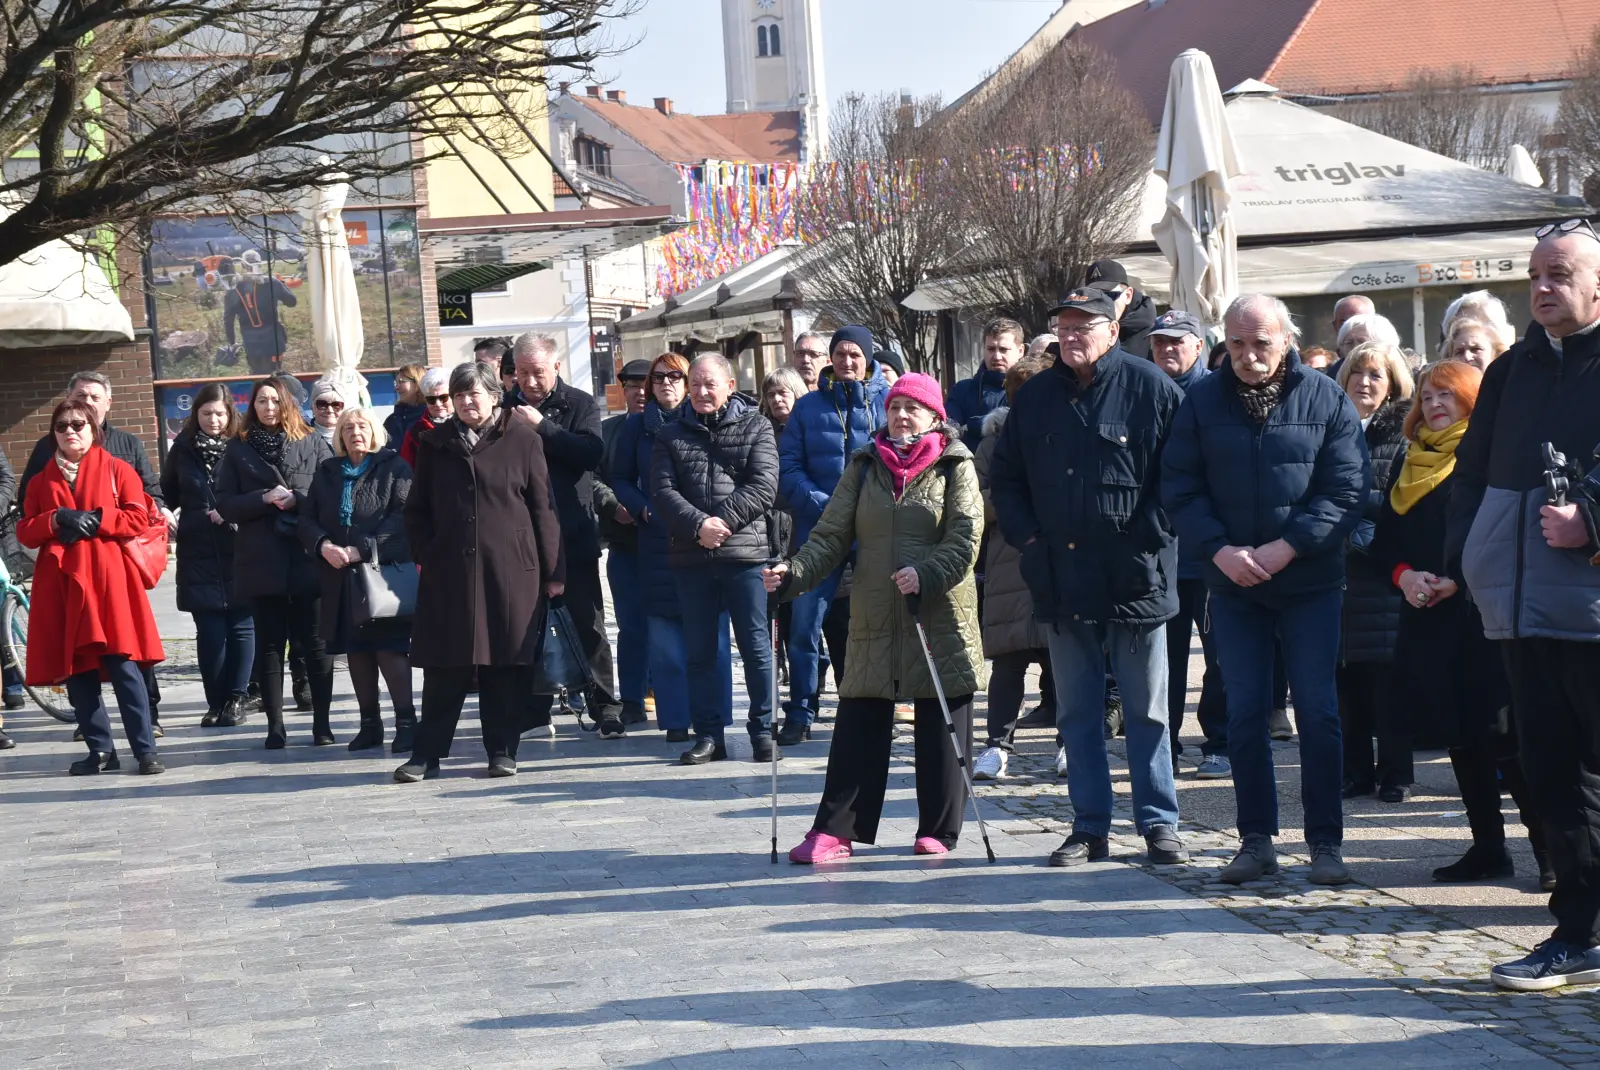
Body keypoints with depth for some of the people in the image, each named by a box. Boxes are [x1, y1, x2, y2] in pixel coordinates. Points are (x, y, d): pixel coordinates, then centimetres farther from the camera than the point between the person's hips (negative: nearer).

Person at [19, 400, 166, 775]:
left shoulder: (117, 470, 8)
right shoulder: (41, 482, 17)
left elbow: (138, 518, -1)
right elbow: (25, 532, 9)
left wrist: (95, 520, -12)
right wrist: (57, 520, -9)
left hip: (108, 579, -4)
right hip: (61, 583, 4)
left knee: (122, 665, -11)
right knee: (75, 670, 2)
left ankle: (145, 750, -10)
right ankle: (100, 749, 10)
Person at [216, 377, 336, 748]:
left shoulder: (313, 444, 5)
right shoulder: (239, 449, 9)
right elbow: (226, 505, 2)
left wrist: (296, 499, -15)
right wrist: (264, 499, -12)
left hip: (307, 560, -1)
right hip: (261, 561, 1)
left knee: (315, 642, 2)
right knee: (269, 643, 5)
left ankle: (322, 723, 9)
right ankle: (275, 726, 9)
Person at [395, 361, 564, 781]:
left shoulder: (523, 440, 2)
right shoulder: (435, 443, 11)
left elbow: (543, 508, 1)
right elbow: (417, 508, 15)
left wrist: (552, 571, -2)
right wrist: (423, 555, 2)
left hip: (511, 570, -2)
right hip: (448, 570, 2)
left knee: (505, 665, 2)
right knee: (445, 667, 3)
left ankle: (502, 750, 13)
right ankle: (427, 753, 10)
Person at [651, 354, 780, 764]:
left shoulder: (755, 427, 6)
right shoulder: (672, 435, 13)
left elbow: (764, 486, -6)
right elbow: (662, 491, 1)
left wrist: (723, 520, -16)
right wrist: (698, 525, -15)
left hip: (745, 551, -3)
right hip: (691, 556, 3)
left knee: (755, 645, 0)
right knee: (699, 650, 7)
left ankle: (763, 731, 8)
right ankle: (708, 735, 14)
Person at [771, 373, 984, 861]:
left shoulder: (954, 466, 1)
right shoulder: (865, 466, 11)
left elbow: (965, 538, -9)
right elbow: (831, 535, 7)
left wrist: (926, 574, -25)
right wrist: (794, 573, -9)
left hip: (940, 617, -2)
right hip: (874, 618, 3)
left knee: (941, 727, 4)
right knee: (857, 725, 1)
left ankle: (938, 830, 15)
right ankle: (835, 830, 3)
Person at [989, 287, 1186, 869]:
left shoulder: (1150, 388, -3)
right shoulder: (1035, 396, 10)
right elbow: (1004, 476, 18)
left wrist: (1151, 537, -9)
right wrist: (1028, 536, 5)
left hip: (1135, 580, -4)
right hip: (1062, 581, 4)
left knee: (1146, 710, 3)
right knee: (1077, 712, 9)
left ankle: (1159, 823, 11)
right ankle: (1090, 826, 16)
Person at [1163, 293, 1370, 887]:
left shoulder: (1326, 399, -3)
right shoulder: (1202, 402, 2)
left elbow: (1347, 488, -7)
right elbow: (1179, 489, 1)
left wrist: (1287, 547, -16)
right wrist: (1220, 550, -14)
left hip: (1310, 582, -2)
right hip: (1233, 585, 2)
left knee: (1318, 712, -1)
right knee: (1244, 714, 5)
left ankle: (1325, 841, 7)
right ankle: (1256, 838, 14)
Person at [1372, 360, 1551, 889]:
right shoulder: (1409, 464, 16)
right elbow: (1384, 537, 16)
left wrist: (1459, 580, -18)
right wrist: (1404, 575, -4)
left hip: (1484, 613, -7)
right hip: (1428, 618, 7)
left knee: (1505, 737, -10)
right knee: (1460, 736, 10)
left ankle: (1551, 851, -2)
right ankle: (1488, 848, 18)